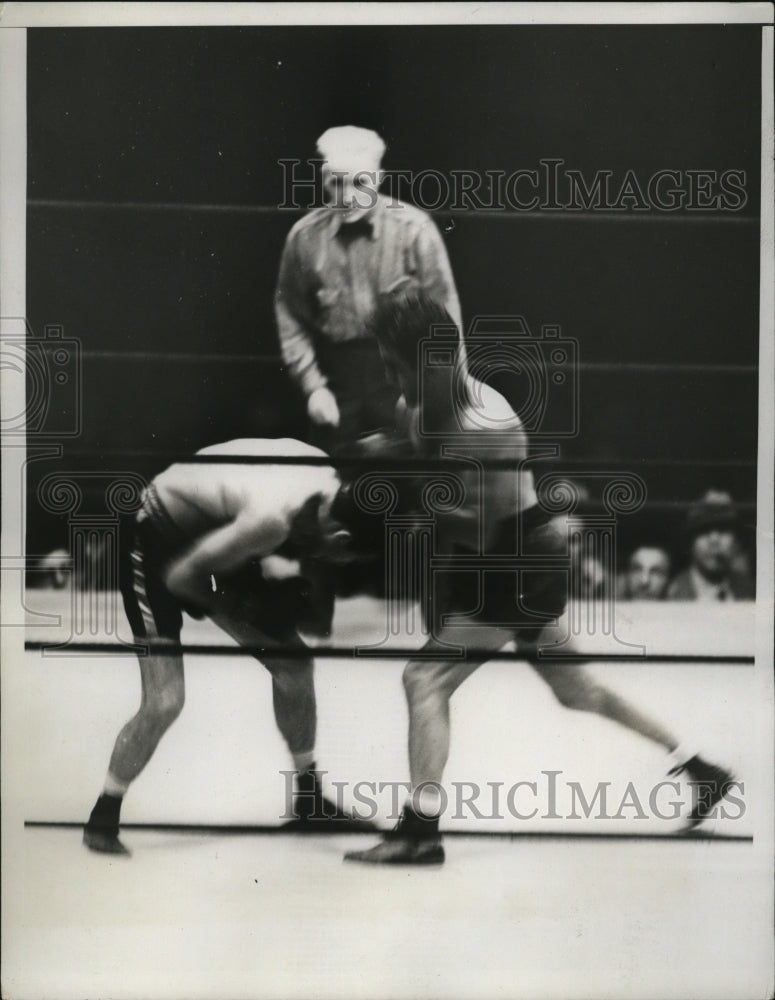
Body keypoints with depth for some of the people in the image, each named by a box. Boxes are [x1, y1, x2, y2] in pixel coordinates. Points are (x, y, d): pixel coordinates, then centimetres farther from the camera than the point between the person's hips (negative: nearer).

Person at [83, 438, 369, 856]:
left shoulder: (326, 472, -16)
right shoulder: (273, 517, -40)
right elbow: (180, 576, -28)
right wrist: (234, 604, -13)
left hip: (204, 535, 8)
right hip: (153, 543, -8)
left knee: (293, 662, 7)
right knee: (165, 702, -15)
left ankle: (309, 794, 24)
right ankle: (103, 817, 8)